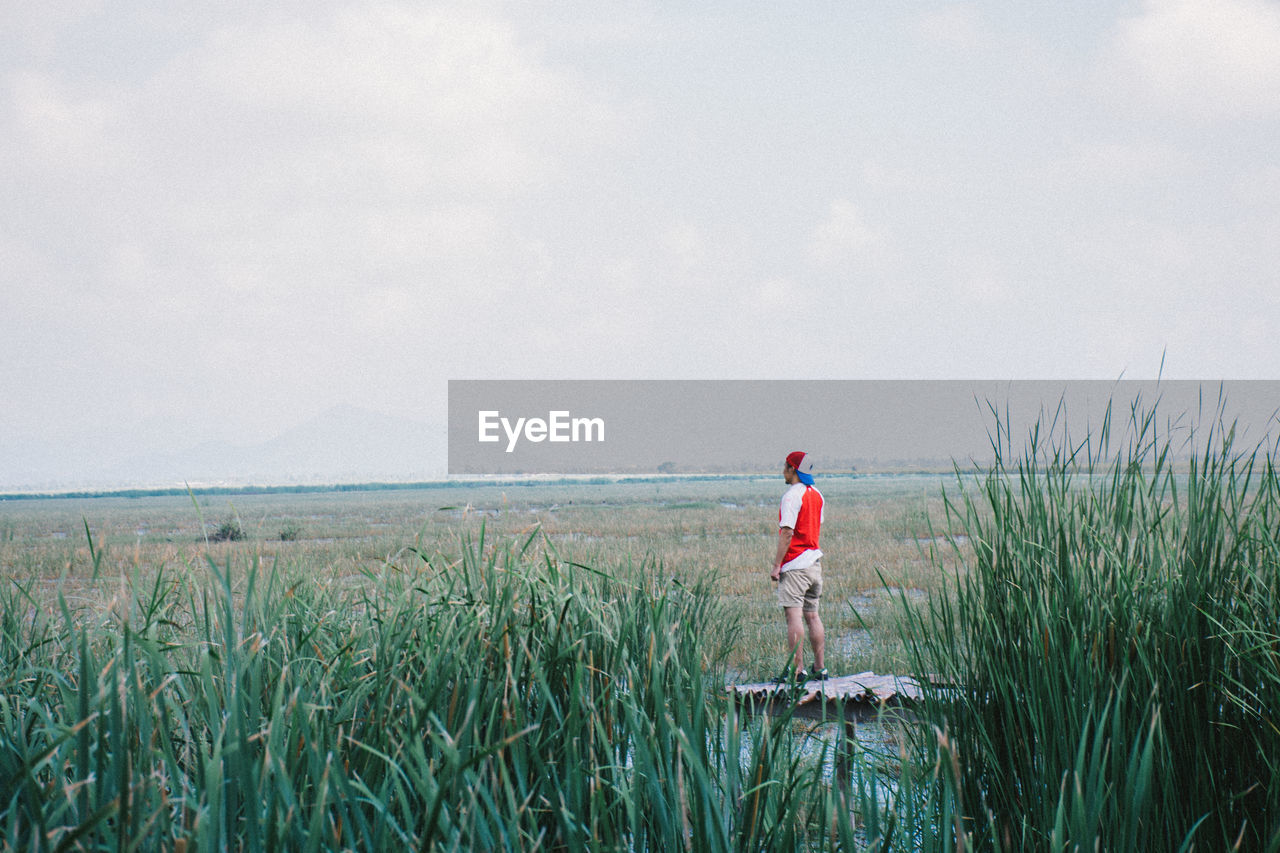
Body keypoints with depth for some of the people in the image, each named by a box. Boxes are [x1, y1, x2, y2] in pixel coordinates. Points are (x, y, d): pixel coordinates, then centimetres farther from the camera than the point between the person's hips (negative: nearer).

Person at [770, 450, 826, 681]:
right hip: (814, 562, 9)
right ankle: (819, 668, 14)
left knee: (794, 616, -9)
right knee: (812, 615, 12)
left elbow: (787, 533, -18)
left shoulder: (792, 495, -13)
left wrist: (777, 564, -16)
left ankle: (797, 669, -13)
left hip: (795, 564, -9)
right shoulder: (816, 495, 13)